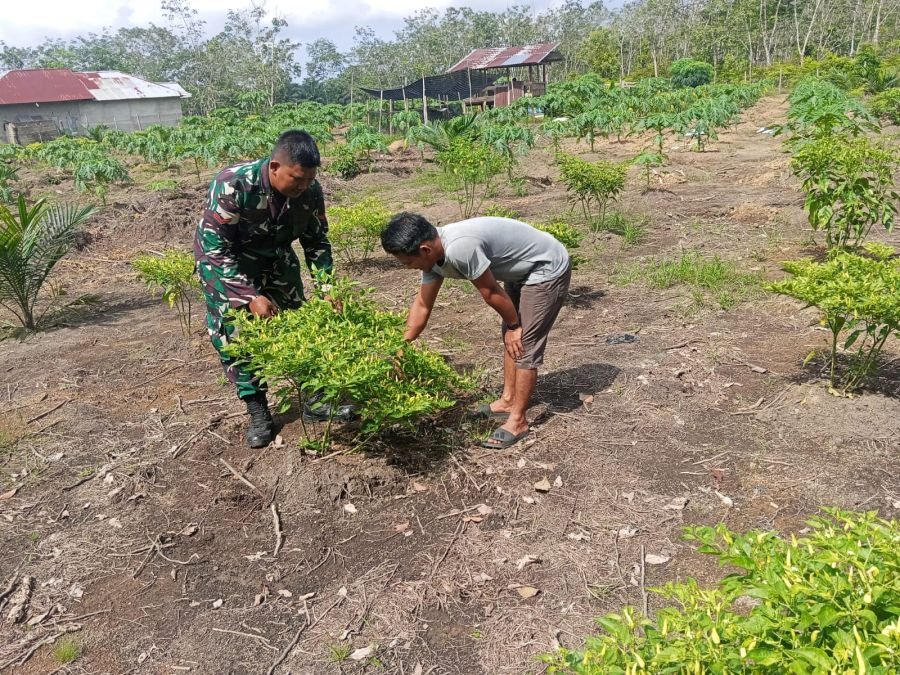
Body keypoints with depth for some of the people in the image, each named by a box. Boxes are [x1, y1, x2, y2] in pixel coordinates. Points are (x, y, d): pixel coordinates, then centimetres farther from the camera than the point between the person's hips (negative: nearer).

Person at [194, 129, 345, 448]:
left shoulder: (310, 190, -22)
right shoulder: (232, 185, -35)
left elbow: (317, 241, -7)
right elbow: (215, 248, -31)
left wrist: (327, 287, -17)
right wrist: (250, 296, -36)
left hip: (275, 259, 4)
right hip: (224, 261, -3)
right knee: (235, 334, -8)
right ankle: (258, 412, 5)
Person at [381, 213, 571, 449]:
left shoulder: (460, 248, -35)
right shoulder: (433, 254, -5)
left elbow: (491, 293, -24)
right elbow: (422, 305, 3)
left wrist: (513, 325, -8)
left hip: (548, 269, -9)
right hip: (523, 271, 9)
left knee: (524, 344, -7)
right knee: (510, 338, 17)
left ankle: (518, 422, 3)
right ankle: (508, 401, 31)